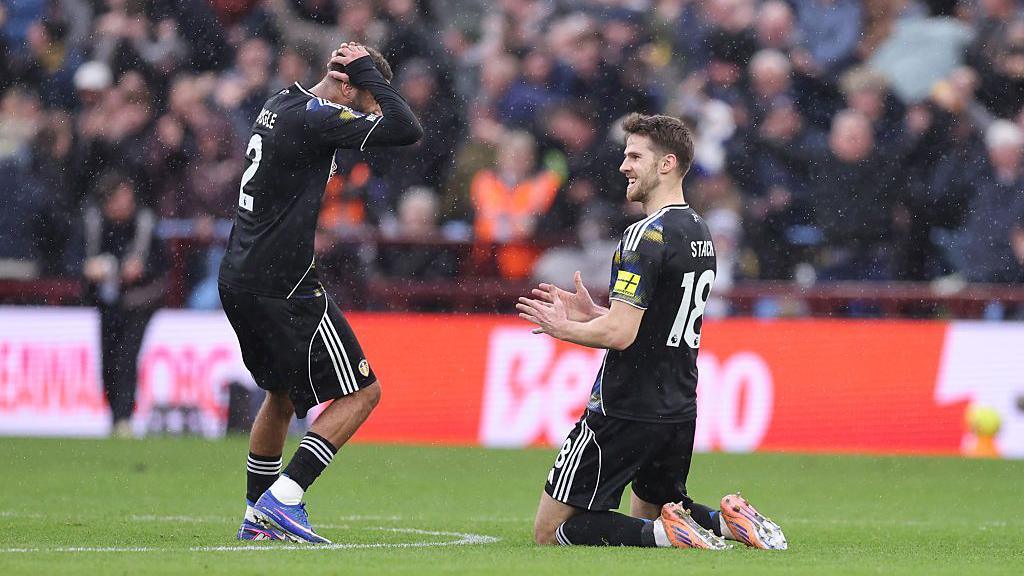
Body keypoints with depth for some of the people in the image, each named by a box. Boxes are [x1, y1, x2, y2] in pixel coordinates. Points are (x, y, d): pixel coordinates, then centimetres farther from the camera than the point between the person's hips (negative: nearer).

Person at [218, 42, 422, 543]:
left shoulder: (279, 105, 12)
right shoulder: (311, 119, -18)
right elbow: (406, 130, -23)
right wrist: (368, 71, -10)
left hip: (239, 282, 10)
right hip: (280, 288, -10)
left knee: (282, 394, 25)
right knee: (362, 391, -3)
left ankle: (257, 519, 29)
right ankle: (282, 500, -9)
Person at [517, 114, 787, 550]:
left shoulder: (646, 236, -18)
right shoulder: (699, 232, 12)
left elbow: (619, 333, -22)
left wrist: (562, 328, -5)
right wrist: (590, 313, 17)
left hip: (627, 411, -9)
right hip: (679, 411, 9)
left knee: (550, 531, -2)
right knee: (652, 509, 28)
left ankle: (664, 533, -18)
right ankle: (727, 520, 1)